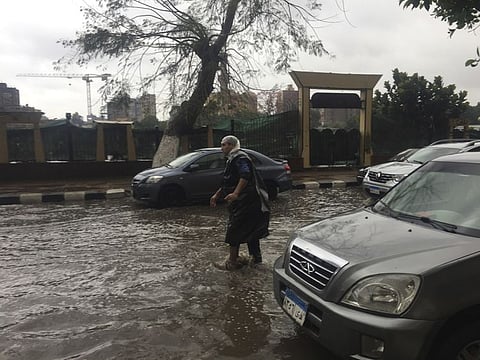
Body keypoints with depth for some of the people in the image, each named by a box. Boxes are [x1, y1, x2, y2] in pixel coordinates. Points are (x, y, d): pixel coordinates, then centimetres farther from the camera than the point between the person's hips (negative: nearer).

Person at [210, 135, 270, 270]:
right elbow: (227, 183, 29)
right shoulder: (232, 159, 22)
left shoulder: (239, 158, -12)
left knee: (235, 230, -5)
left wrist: (235, 193, -37)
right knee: (250, 229, 17)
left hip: (243, 202, -11)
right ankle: (256, 257, 28)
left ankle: (232, 262, 2)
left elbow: (245, 176, -29)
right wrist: (216, 195, 28)